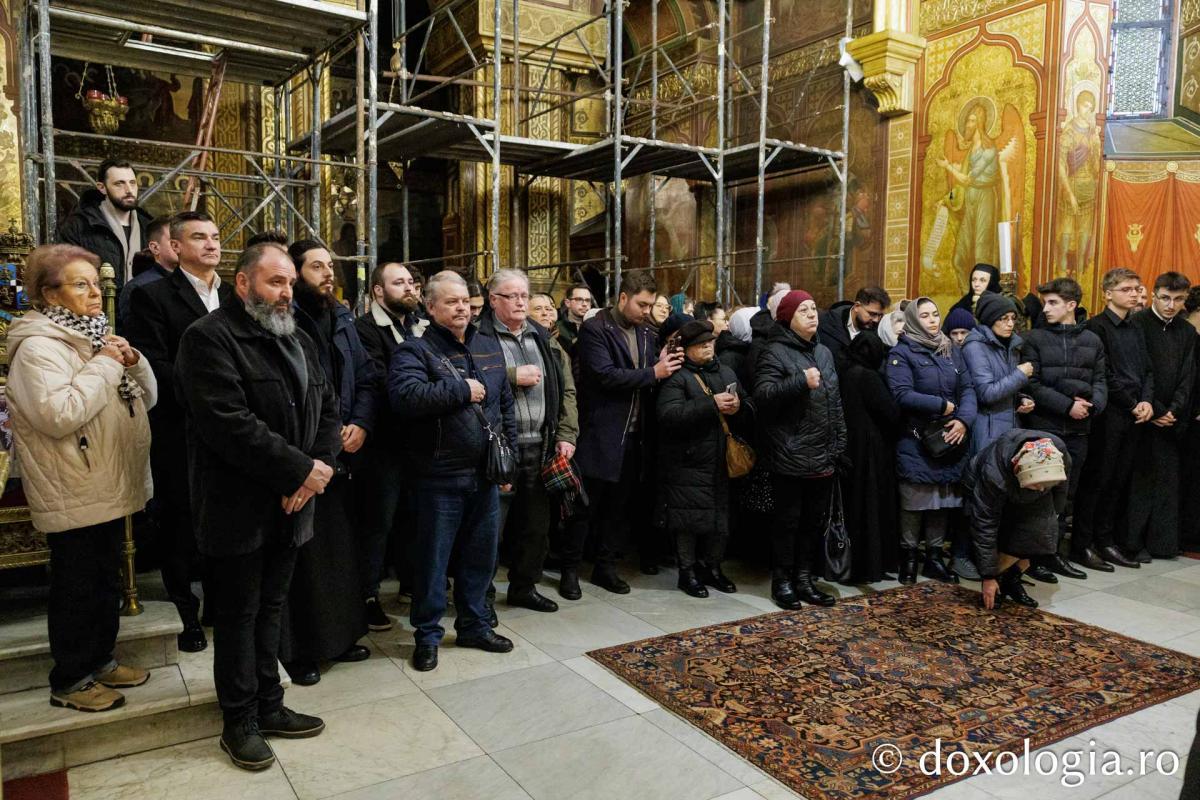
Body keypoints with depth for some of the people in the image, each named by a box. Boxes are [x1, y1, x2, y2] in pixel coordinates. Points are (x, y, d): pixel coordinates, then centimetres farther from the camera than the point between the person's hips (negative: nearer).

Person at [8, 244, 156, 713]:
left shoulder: (95, 339, 12)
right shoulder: (38, 347, -15)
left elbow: (147, 397, 13)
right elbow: (59, 415, -28)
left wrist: (133, 363, -5)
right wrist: (105, 366, -21)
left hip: (110, 488, 9)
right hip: (74, 496, -8)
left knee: (107, 581, 19)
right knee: (75, 587, 4)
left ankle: (100, 660, 34)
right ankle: (69, 682, 19)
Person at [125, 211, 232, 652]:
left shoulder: (234, 296, 11)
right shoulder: (152, 296, -4)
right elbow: (156, 367, -12)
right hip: (180, 434, -4)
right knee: (180, 528, 8)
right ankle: (189, 616, 23)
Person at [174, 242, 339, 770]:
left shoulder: (299, 341, 13)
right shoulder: (209, 338, -12)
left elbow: (327, 409, 9)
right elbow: (229, 424, -23)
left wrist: (319, 467, -9)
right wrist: (300, 470, -20)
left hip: (290, 506, 7)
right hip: (239, 509, -7)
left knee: (271, 608, 17)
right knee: (239, 616, 7)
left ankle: (269, 707, 30)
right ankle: (239, 722, 22)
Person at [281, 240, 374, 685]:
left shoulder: (342, 320, 12)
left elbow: (367, 379, 11)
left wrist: (361, 424, -4)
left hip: (340, 456, 6)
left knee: (342, 548, 14)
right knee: (302, 556, 3)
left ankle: (341, 635, 30)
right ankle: (299, 650, 18)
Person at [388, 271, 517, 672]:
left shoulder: (489, 346, 12)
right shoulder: (416, 350, -8)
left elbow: (506, 403, 17)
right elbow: (405, 396, -27)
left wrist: (509, 451, 11)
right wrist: (462, 389, -20)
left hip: (485, 473, 6)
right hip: (439, 477, -5)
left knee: (481, 556, 16)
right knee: (433, 559, 6)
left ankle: (474, 624, 33)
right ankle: (427, 635, 23)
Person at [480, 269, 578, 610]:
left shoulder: (543, 338, 14)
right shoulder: (480, 336, -5)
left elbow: (566, 388, 14)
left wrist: (566, 435, 5)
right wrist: (512, 376, -17)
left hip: (540, 447, 6)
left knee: (535, 524, 15)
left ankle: (524, 586, 32)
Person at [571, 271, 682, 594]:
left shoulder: (646, 333, 12)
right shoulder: (595, 329, -10)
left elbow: (650, 378, 13)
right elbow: (605, 374, -21)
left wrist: (664, 365, -8)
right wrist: (652, 373, -19)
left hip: (634, 434, 7)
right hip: (600, 434, -7)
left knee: (619, 506, 14)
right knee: (586, 506, 3)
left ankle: (606, 567, 26)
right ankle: (570, 568, 17)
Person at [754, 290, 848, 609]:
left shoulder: (824, 353, 16)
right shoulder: (774, 352, -8)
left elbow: (835, 403, 18)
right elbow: (762, 395, -21)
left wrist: (839, 446, 14)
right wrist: (801, 381, -26)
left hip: (823, 458, 7)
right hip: (790, 458, -7)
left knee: (815, 521, 13)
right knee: (788, 521, 2)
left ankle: (804, 578, 25)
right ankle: (782, 580, 15)